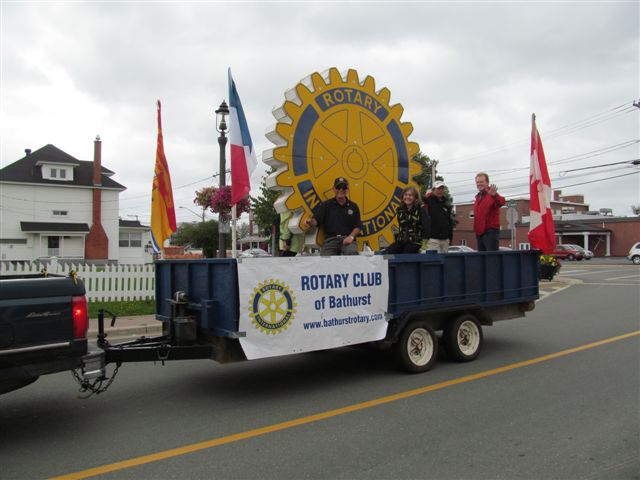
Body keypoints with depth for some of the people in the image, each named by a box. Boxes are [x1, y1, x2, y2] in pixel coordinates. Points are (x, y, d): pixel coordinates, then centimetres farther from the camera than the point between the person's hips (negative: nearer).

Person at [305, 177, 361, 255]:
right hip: (330, 239, 0)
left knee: (352, 252, -35)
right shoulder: (326, 205, 10)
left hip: (347, 239, 0)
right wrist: (310, 221, -23)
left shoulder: (353, 206, 14)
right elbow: (315, 221, 1)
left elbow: (357, 227, 12)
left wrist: (351, 236, -8)